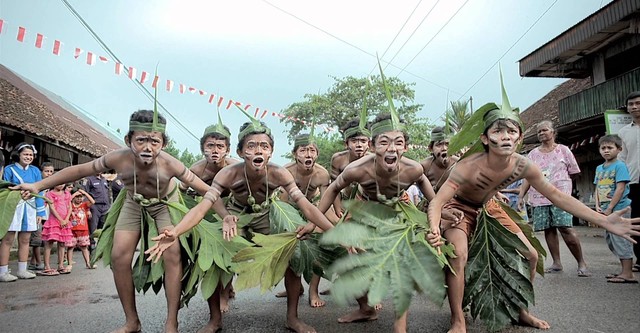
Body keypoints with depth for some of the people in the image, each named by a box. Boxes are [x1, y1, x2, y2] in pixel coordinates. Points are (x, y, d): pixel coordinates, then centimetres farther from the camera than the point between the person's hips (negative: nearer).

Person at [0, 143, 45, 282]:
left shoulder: (35, 170, 8)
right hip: (13, 207, -4)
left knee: (25, 240, 10)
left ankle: (22, 270, 20)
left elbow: (39, 191, 8)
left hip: (29, 208, 4)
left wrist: (40, 212, 3)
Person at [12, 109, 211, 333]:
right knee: (119, 256, -6)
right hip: (134, 204, 3)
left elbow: (199, 185, -27)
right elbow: (80, 170, -15)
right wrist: (39, 185, -12)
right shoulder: (119, 158, -31)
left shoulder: (169, 163, -37)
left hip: (166, 203, -3)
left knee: (173, 254, -20)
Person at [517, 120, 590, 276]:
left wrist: (558, 181, 6)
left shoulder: (563, 150, 6)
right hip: (539, 198, 3)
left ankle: (581, 263, 0)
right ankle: (556, 263, 13)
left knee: (566, 229, -12)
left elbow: (573, 172, 9)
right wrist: (521, 196, 2)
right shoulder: (533, 154, 12)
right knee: (549, 229, 4)